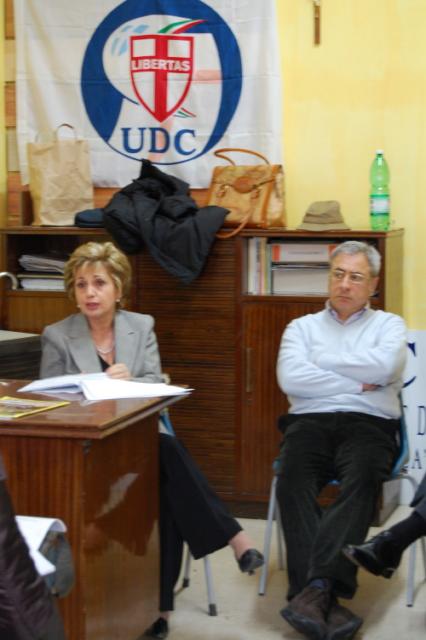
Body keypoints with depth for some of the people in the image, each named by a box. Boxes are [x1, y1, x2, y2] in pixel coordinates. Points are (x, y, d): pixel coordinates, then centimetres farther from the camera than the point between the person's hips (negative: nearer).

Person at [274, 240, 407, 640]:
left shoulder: (388, 325, 18)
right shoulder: (302, 327, 21)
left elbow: (384, 366, -6)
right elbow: (290, 379, 0)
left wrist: (323, 361, 3)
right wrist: (357, 384, -2)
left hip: (369, 424, -1)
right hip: (309, 423, 1)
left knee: (361, 479, -37)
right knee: (292, 480, -33)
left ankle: (315, 588, -44)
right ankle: (326, 598, -38)